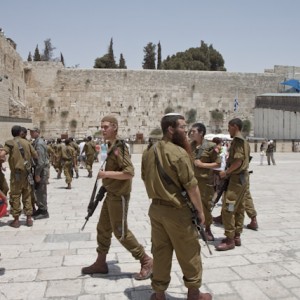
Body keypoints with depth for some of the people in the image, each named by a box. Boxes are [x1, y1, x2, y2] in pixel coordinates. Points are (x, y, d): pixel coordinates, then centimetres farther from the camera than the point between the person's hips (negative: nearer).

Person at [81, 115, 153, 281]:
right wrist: (106, 175, 10)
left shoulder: (119, 148, -20)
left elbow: (129, 173, -29)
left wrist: (106, 174, -24)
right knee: (103, 229, 15)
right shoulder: (111, 146, 10)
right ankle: (100, 263, 28)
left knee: (121, 232, -2)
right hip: (110, 195, 10)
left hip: (119, 196, -10)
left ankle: (146, 261, 10)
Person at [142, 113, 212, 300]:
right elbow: (191, 186, -18)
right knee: (189, 253, 11)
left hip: (156, 208, 7)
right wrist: (200, 210, -7)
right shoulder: (179, 153, -19)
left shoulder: (149, 152, 5)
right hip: (177, 211, -7)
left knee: (160, 252, 16)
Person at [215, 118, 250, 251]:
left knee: (227, 209, -7)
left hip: (236, 178, -10)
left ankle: (230, 240, -3)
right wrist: (229, 170, 11)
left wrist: (226, 172, -13)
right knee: (239, 209, 13)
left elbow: (238, 161, -22)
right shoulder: (244, 141, 15)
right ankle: (237, 236, 19)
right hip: (243, 178, 10)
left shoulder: (237, 140, -15)